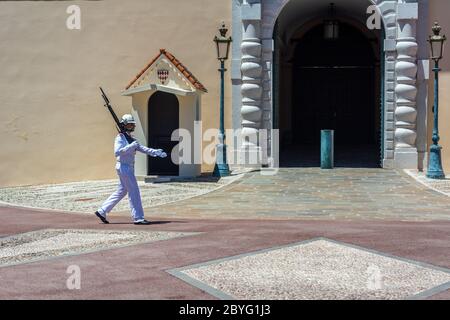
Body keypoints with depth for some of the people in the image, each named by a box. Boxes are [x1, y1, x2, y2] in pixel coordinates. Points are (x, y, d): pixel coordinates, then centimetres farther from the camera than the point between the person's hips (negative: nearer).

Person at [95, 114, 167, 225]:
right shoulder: (120, 138, -11)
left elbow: (142, 148, 16)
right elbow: (117, 152, -24)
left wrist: (156, 152, 8)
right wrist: (131, 146, -25)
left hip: (128, 168, 10)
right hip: (124, 167, -10)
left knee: (121, 192, 14)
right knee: (134, 192, -7)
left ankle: (102, 211, 18)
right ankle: (138, 218, -3)